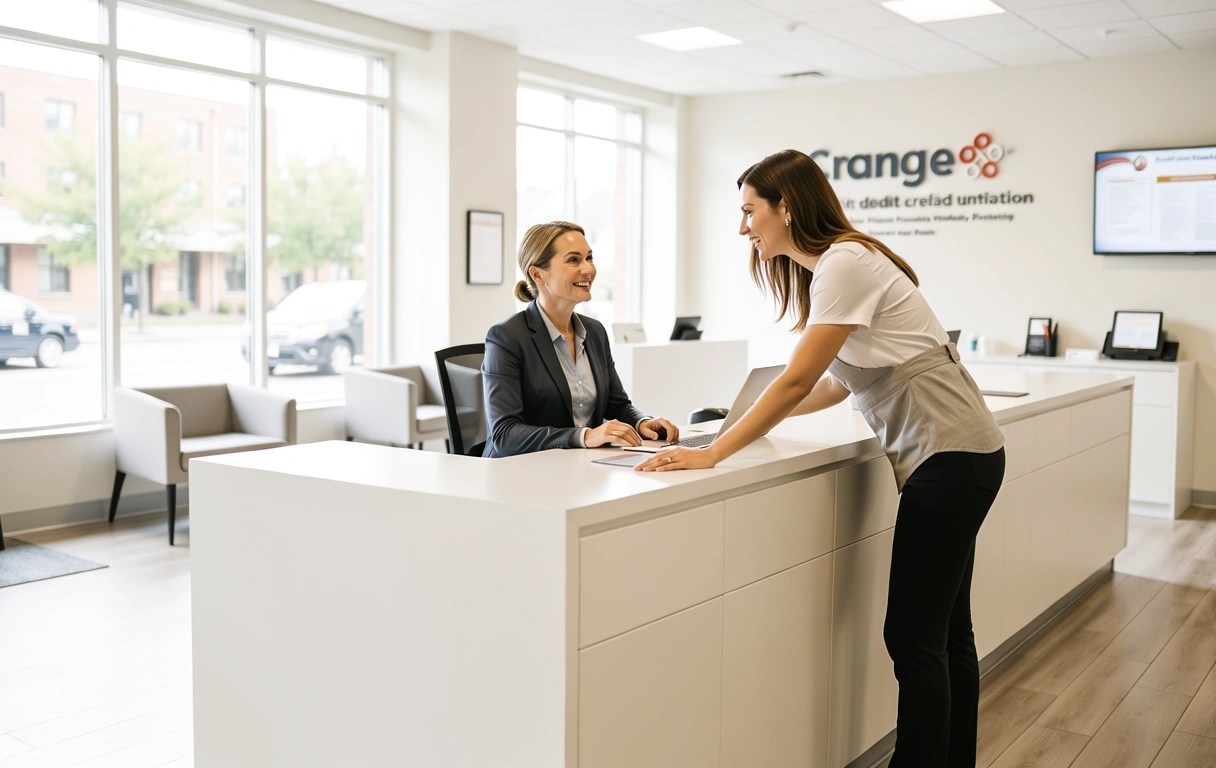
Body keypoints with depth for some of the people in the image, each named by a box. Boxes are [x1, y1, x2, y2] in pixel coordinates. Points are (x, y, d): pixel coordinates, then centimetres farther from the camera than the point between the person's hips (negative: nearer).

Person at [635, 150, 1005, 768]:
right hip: (953, 456, 10)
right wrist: (760, 418, 12)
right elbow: (837, 381, 16)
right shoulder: (828, 267, 13)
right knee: (944, 632, 16)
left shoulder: (846, 263, -17)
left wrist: (711, 453, -22)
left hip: (951, 455, -10)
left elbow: (798, 379, -22)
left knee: (914, 639, -6)